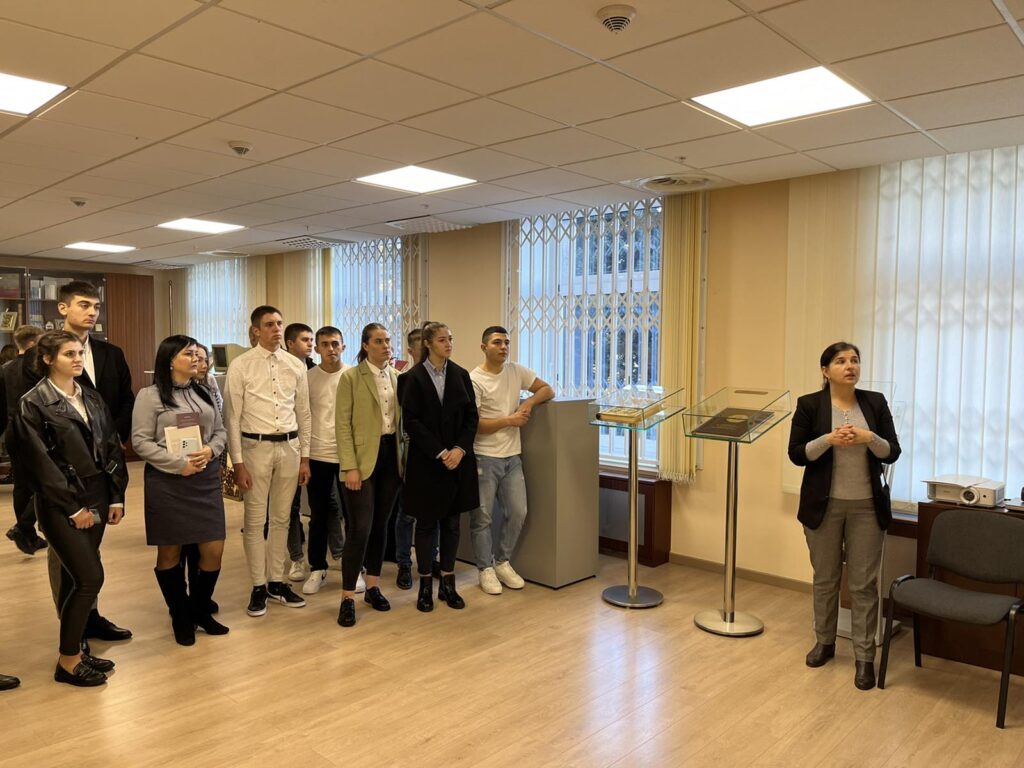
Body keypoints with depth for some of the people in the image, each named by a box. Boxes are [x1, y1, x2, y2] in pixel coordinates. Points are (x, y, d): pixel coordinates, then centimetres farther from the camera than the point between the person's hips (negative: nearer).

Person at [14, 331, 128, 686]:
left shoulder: (91, 397, 10)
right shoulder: (33, 403, -8)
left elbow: (111, 447, 10)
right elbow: (40, 462, -11)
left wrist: (116, 497, 4)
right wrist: (73, 507, -12)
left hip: (96, 498, 5)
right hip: (60, 504, -5)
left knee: (74, 578, 12)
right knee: (90, 577, -8)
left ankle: (74, 649, 23)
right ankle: (67, 660, 8)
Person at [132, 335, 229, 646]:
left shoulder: (204, 393, 11)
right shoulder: (150, 396, -4)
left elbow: (220, 431, 13)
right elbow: (141, 441, -9)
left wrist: (210, 450, -8)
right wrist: (179, 464, -15)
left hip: (206, 480, 5)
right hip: (167, 482, -4)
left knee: (214, 550, 3)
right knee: (170, 551, 7)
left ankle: (200, 610, 25)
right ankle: (180, 617, 25)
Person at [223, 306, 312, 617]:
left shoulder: (296, 366, 5)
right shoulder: (241, 365, -5)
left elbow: (303, 414, 9)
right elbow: (232, 418, -5)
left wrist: (305, 457, 7)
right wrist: (237, 462, -9)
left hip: (289, 446, 4)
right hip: (255, 447, -3)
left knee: (281, 518, 13)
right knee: (255, 520, 5)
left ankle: (276, 581, 26)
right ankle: (258, 587, 18)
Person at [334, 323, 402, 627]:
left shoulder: (397, 377, 9)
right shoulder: (350, 377, -5)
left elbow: (402, 418, 11)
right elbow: (342, 425, -8)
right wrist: (350, 467, -14)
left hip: (391, 454, 5)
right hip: (363, 458, -5)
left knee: (381, 524, 12)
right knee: (360, 528, -7)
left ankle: (373, 586, 25)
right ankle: (348, 596, 4)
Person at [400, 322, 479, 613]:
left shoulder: (461, 375, 5)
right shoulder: (415, 377, -4)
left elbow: (472, 416, 5)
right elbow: (411, 421, -8)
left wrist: (460, 449, -10)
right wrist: (440, 452, -14)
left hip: (458, 460, 3)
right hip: (426, 461, -3)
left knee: (451, 523, 9)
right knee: (426, 523, 5)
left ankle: (448, 583, 21)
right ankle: (425, 585, 18)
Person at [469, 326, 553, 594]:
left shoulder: (516, 371, 6)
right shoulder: (474, 380, -11)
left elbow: (547, 389, 12)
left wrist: (530, 401, -8)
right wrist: (509, 420, -14)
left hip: (512, 456, 6)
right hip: (484, 458, -5)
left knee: (518, 512, 7)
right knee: (482, 517, 3)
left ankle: (502, 562, 25)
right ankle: (486, 569, 18)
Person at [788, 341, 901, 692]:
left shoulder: (876, 402, 2)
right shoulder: (809, 404, -4)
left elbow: (892, 453, 2)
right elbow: (796, 454, -6)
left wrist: (869, 438, -18)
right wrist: (828, 439, -21)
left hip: (867, 507, 1)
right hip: (824, 505, -1)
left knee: (864, 583, 4)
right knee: (825, 578, 11)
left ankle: (864, 656, 13)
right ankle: (825, 642, 29)